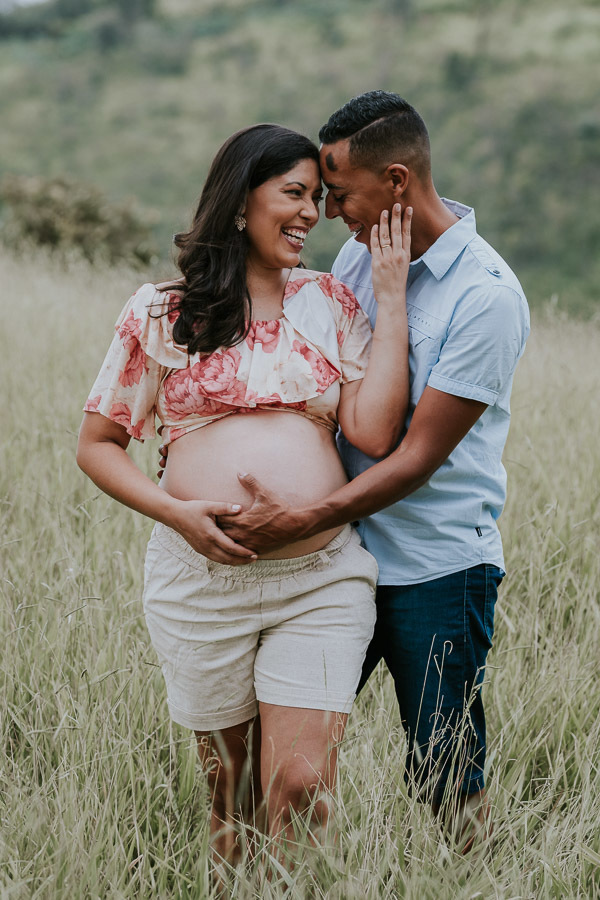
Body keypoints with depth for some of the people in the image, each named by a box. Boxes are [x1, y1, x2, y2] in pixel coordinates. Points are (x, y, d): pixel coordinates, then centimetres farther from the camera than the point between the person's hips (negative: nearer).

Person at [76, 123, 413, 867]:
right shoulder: (162, 313, 5)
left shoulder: (331, 304, 9)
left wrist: (391, 296, -2)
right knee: (227, 790, 12)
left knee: (300, 792, -5)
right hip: (200, 578, -1)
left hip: (321, 582, 1)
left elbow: (374, 434, -4)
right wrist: (177, 512, -9)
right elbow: (96, 445, 8)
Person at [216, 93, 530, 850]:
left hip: (437, 566, -6)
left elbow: (420, 454, -18)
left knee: (446, 783, 2)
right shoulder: (357, 255, 5)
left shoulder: (486, 296, -16)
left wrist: (300, 520, -23)